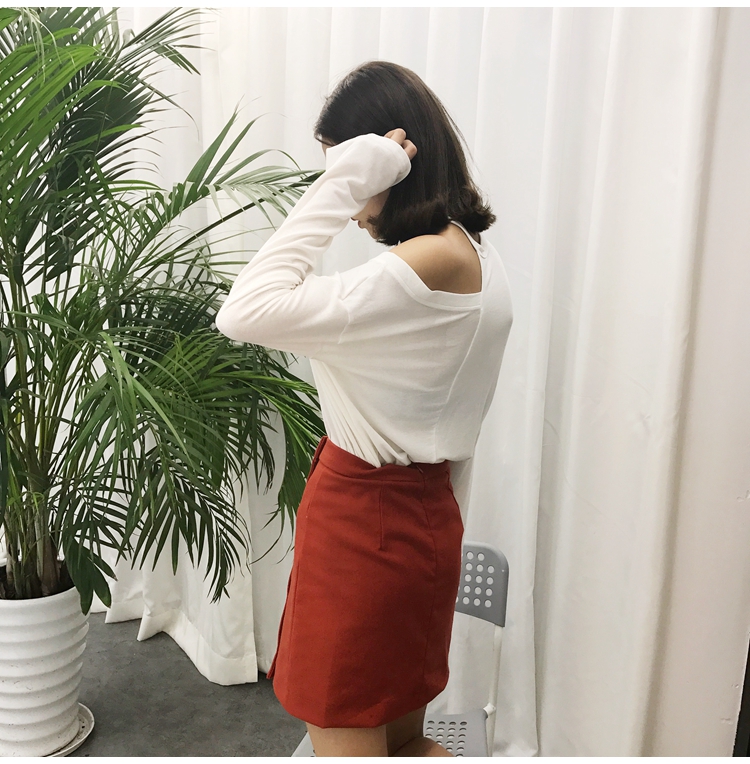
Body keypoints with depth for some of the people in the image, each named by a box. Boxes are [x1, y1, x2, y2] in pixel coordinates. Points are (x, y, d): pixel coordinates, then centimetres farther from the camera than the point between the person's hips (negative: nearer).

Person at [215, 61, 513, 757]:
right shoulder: (476, 256, 6)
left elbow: (244, 314, -29)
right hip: (425, 516, 10)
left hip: (362, 522, -10)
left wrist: (339, 186, -25)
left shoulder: (429, 264, -24)